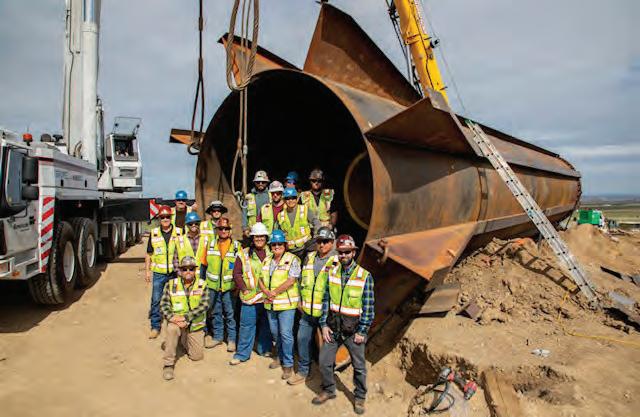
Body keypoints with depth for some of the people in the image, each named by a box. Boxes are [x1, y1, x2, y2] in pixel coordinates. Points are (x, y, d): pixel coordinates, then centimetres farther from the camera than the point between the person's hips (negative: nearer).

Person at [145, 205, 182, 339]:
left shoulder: (179, 232, 0)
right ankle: (155, 326, 15)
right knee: (156, 300, 3)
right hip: (158, 273, 0)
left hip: (175, 272, 0)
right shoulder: (154, 233, 2)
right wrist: (147, 271, 4)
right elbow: (149, 254, 8)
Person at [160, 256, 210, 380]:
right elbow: (164, 305, -8)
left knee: (197, 356, 3)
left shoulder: (202, 285, -7)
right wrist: (171, 317, -27)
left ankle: (183, 340, 36)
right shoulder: (171, 285, -4)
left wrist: (185, 318, -26)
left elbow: (204, 306, -17)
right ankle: (168, 364, -21)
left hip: (195, 325, 1)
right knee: (172, 328, -37)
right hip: (176, 321, -1)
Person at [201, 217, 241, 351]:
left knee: (230, 314, 4)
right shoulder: (210, 245, 4)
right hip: (213, 286, 3)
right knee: (215, 313, 14)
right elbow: (204, 265, 9)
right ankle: (217, 336, 29)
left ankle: (232, 339, 17)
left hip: (229, 286, -3)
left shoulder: (237, 246, -3)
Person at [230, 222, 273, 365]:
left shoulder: (271, 253, 4)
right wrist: (244, 289, -10)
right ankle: (242, 353, 12)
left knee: (266, 325, 15)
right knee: (247, 326, 1)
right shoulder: (244, 254, -1)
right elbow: (236, 273, -1)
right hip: (250, 297, -2)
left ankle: (264, 349, 31)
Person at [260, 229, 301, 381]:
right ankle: (280, 357, 36)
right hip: (270, 304, 6)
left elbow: (291, 280, -18)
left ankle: (288, 364, 8)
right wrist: (266, 292, -8)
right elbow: (261, 279, 10)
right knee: (275, 332, 17)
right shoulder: (267, 260, 10)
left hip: (286, 304, -6)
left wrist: (275, 292, -16)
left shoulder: (292, 259, -10)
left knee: (286, 334, -5)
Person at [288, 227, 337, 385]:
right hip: (307, 310, 6)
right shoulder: (309, 257, 8)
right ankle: (303, 371, 29)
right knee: (303, 339, 12)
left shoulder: (337, 261, -11)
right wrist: (300, 300, 14)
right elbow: (302, 280, 18)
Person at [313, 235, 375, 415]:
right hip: (333, 326, 4)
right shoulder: (332, 273, 2)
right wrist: (324, 324, 0)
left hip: (353, 328, -3)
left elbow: (368, 306, -9)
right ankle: (328, 390, 32)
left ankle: (359, 398, 29)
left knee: (359, 366, 9)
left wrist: (362, 331, -11)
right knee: (324, 361, 9)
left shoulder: (365, 276, -11)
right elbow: (326, 300, 6)